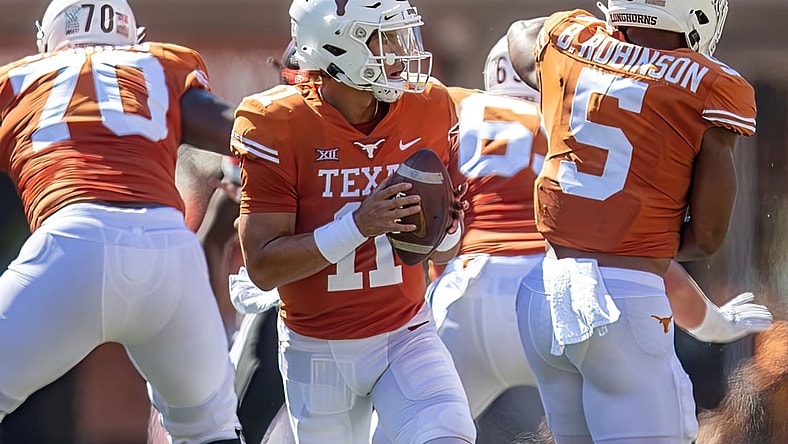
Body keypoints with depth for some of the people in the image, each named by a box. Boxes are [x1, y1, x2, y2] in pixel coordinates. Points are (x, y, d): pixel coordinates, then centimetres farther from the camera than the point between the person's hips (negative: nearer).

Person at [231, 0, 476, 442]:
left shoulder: (428, 111, -4)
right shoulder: (280, 128, -16)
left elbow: (442, 253, 7)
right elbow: (263, 267, -19)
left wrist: (447, 231, -17)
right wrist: (359, 225, -29)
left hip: (407, 335, 1)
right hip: (319, 351, -1)